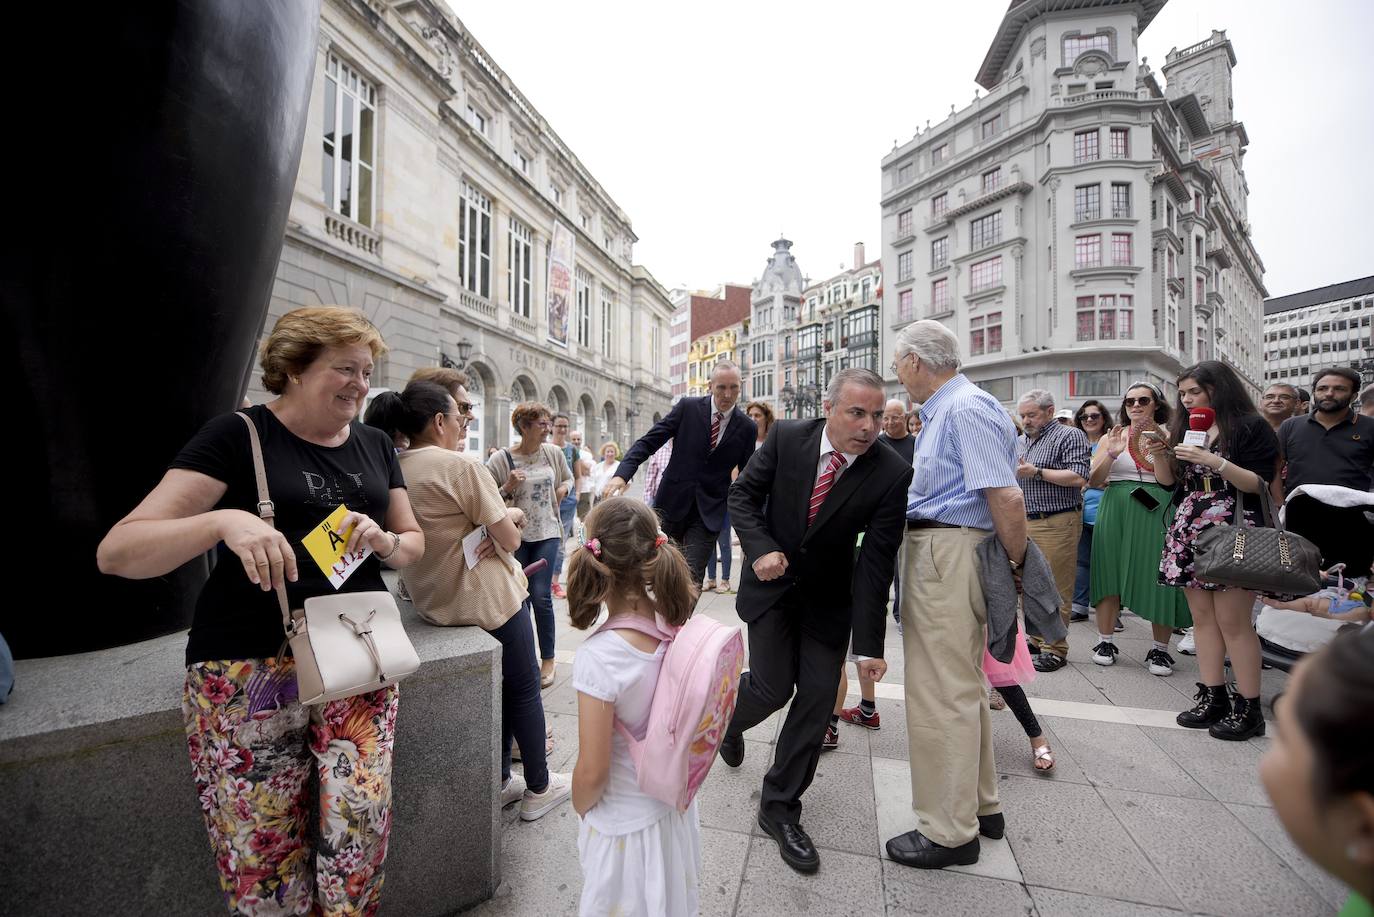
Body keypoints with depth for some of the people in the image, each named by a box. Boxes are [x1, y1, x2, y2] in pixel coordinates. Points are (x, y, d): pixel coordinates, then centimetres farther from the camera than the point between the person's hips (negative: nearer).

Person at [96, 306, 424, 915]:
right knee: (262, 854, 5)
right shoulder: (238, 436, -4)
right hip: (250, 669, -3)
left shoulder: (375, 445, 10)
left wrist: (384, 541, -7)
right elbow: (117, 552, -9)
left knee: (361, 820, -1)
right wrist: (224, 521, -27)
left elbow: (414, 542, 16)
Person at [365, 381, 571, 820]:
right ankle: (539, 788, 26)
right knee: (525, 689, 12)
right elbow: (510, 538, -19)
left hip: (430, 600, 8)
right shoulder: (462, 466, -22)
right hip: (487, 599, -8)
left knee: (498, 687, 23)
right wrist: (512, 516, 1)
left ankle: (501, 782, 35)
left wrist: (489, 524, -3)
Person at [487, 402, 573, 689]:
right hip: (515, 535, -1)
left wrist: (563, 489, 1)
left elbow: (568, 478, 21)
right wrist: (507, 487, -20)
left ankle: (548, 659, 14)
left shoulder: (554, 453, 2)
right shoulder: (501, 459, -8)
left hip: (547, 532, 1)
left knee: (540, 595, -5)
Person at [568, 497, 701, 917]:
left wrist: (579, 807, -2)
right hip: (676, 804, 4)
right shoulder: (678, 628, -17)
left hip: (625, 823, -4)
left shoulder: (599, 657, -33)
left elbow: (592, 772, -23)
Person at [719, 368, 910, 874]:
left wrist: (869, 645, -18)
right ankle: (731, 713, 36)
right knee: (774, 687, -3)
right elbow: (743, 493, -6)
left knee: (818, 697, 0)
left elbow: (876, 562, -18)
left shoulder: (892, 474, -19)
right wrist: (760, 549, -21)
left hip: (829, 597, 1)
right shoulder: (786, 437, -18)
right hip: (772, 580, -1)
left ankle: (779, 808, 22)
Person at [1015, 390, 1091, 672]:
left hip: (1057, 523, -7)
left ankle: (1054, 650, 7)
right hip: (1025, 522, 7)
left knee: (1055, 590, -2)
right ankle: (1036, 640, 24)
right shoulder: (1019, 442, 17)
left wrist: (1037, 472, -17)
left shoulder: (1070, 435, -4)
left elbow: (1079, 478, -15)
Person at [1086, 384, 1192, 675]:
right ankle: (1106, 641, 16)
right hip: (1116, 511, 1)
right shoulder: (1113, 436, 9)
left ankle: (1160, 650, 14)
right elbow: (1093, 481, 2)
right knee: (1110, 573, 4)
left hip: (1156, 512, -1)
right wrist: (1111, 455, -13)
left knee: (1158, 577, 0)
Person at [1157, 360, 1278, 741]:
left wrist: (1215, 462, -21)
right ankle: (1213, 698, 15)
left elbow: (1260, 484, -8)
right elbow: (1168, 480, 14)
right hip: (1190, 531, 6)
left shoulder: (1251, 427, -1)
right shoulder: (1185, 427, 15)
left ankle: (1248, 708, 6)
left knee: (1232, 620, -6)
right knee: (1202, 617, 8)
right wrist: (1159, 454, -3)